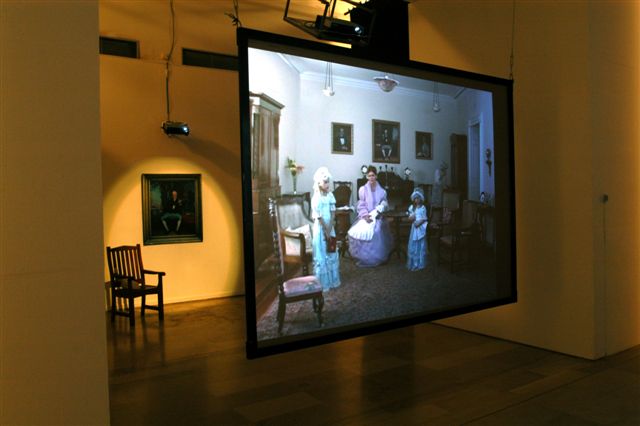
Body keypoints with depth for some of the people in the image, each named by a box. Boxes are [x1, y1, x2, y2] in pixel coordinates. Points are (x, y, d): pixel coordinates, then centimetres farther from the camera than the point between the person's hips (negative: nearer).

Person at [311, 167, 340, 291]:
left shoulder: (330, 195, 1)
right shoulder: (316, 198, -18)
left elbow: (333, 214, 0)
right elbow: (319, 218, -16)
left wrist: (330, 230, -8)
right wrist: (326, 232, -13)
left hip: (330, 228, 6)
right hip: (320, 229, -6)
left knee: (332, 254, 14)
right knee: (321, 256, 2)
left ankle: (333, 280, 28)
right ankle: (322, 283, 13)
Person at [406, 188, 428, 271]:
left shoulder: (423, 208, -3)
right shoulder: (411, 207, 7)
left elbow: (424, 219, -6)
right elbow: (410, 219, 6)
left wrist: (419, 222, -21)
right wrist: (411, 218, -16)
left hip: (420, 229, -4)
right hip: (414, 228, 4)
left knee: (420, 246, 1)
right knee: (413, 246, 7)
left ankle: (419, 264, 9)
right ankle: (412, 263, 17)